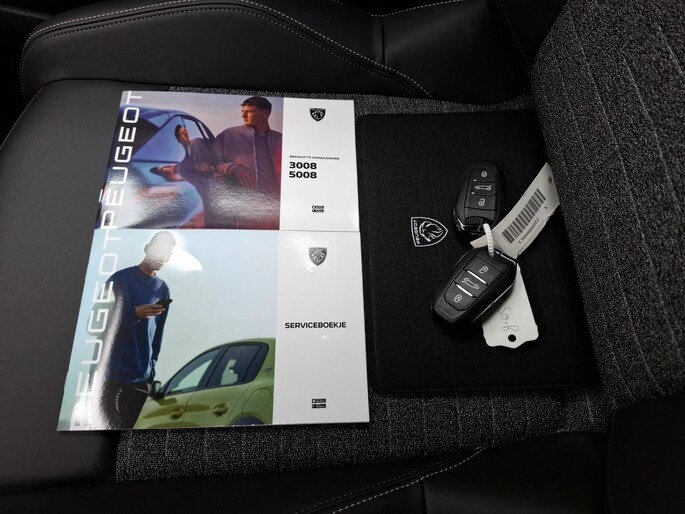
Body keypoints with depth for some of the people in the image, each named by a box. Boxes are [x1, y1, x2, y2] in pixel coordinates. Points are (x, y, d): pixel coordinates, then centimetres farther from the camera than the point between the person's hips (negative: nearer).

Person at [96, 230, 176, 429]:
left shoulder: (163, 289, 8)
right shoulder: (120, 278, -5)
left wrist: (152, 369, 9)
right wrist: (136, 313, -22)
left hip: (142, 376, 4)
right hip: (110, 372, -4)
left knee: (133, 425, 7)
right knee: (106, 424, 1)